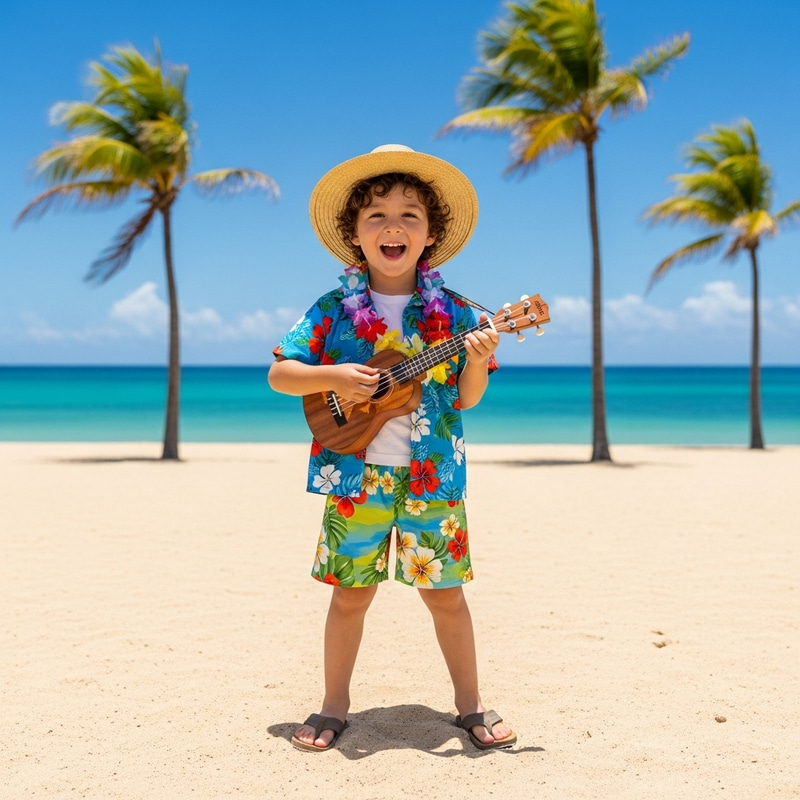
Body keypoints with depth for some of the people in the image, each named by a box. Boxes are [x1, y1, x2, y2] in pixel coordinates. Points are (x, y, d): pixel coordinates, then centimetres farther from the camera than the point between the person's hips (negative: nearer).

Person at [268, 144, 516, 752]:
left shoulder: (451, 312, 0)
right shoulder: (335, 311, -1)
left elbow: (466, 399, 0)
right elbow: (279, 374, -1)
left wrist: (479, 361, -19)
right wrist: (333, 377, -16)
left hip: (432, 477, 0)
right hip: (355, 475, 0)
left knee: (445, 593, 9)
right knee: (351, 592, 9)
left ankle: (471, 705, 24)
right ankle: (335, 706, 25)